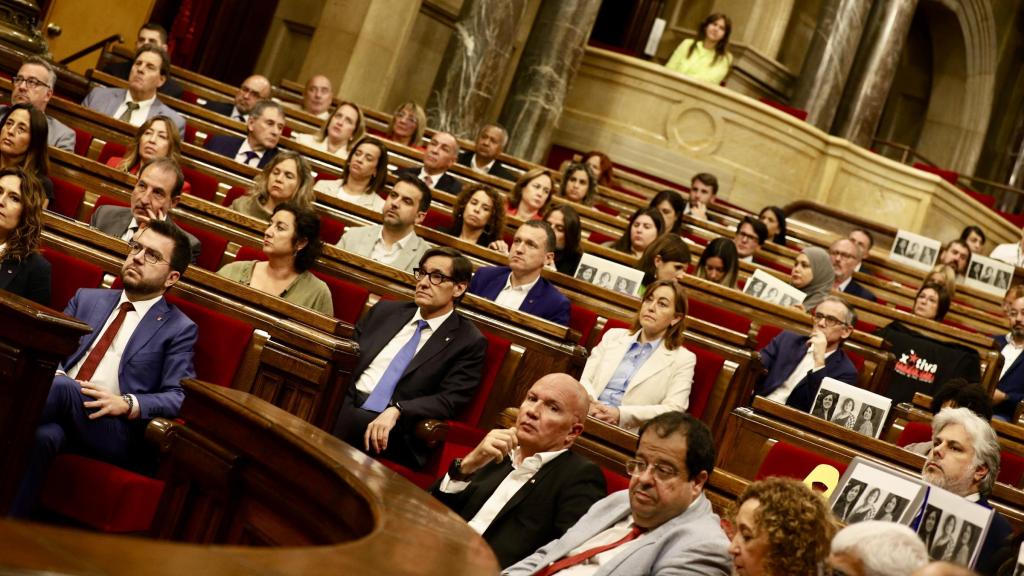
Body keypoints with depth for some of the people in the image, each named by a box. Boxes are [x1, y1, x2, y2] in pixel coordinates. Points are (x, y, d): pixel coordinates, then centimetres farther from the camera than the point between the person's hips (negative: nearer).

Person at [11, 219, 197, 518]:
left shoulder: (178, 329, 12)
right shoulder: (87, 299, 26)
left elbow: (180, 398, 2)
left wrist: (127, 404, -16)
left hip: (113, 430, -3)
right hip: (57, 409, 3)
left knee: (63, 388, -35)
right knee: (43, 435, -37)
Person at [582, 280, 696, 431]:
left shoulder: (683, 359, 7)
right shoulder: (614, 336, 20)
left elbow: (673, 410, -3)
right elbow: (585, 379, 14)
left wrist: (621, 414, -16)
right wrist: (591, 404, -11)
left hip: (627, 433, -2)